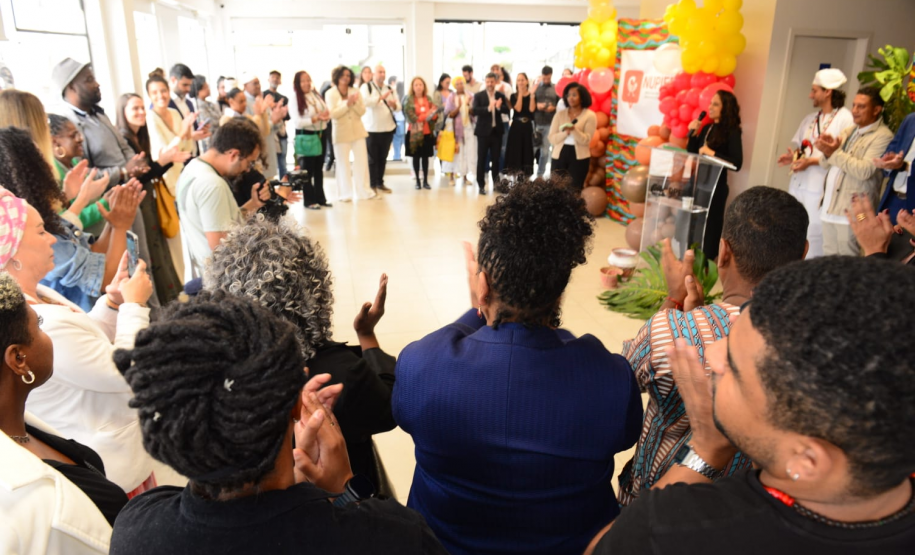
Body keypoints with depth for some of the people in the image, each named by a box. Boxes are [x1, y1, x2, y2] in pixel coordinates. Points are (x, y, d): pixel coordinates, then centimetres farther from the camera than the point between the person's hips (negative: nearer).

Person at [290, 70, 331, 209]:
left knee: (319, 168, 13)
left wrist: (326, 116, -13)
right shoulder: (294, 99, -10)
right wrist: (315, 118, -25)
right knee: (307, 169, 2)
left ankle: (320, 197, 21)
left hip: (320, 134, 6)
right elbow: (297, 121, -17)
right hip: (305, 136, -6)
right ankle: (309, 200, 8)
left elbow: (327, 112, 11)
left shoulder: (316, 95, 9)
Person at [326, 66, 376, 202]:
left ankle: (364, 191, 11)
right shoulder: (330, 94, -1)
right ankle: (345, 194, 8)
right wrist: (347, 104, -19)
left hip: (357, 130, 3)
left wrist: (355, 103, -17)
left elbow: (362, 111, 2)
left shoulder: (355, 91, 7)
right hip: (341, 132, -3)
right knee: (343, 164, 1)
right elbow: (333, 114, -11)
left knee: (362, 161, 3)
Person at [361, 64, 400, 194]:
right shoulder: (366, 87, -2)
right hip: (371, 129, -5)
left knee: (383, 158, 10)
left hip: (388, 128, 5)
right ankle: (373, 185, 6)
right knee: (372, 158, 0)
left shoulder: (389, 89, 13)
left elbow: (398, 107, 8)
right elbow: (365, 102, -21)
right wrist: (381, 97, -25)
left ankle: (380, 183, 20)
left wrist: (394, 104, -14)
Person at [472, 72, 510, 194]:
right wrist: (488, 108, -27)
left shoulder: (501, 96, 7)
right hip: (484, 131, -3)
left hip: (496, 131, 3)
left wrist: (499, 107, -22)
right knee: (482, 159, 1)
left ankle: (496, 182, 24)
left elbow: (507, 110, -2)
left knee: (496, 158, 10)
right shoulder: (478, 95, -2)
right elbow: (474, 111, -15)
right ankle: (481, 185, 6)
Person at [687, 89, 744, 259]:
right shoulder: (707, 128, 10)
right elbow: (692, 155, 10)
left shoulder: (732, 132, -8)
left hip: (715, 186, -6)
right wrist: (693, 134, 0)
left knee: (708, 227, 2)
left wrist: (712, 153, -23)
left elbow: (736, 163, -17)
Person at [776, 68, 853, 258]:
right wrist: (793, 155, -2)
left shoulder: (845, 119, -9)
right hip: (798, 183, 8)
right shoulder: (810, 119, 15)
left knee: (813, 234, -4)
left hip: (820, 188, -8)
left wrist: (811, 161, -20)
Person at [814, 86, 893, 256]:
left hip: (852, 210, -7)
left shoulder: (883, 136, -8)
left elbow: (864, 171, -20)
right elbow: (828, 165, 16)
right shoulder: (849, 130, 17)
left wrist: (835, 153, -18)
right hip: (830, 206, 8)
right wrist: (827, 153, -6)